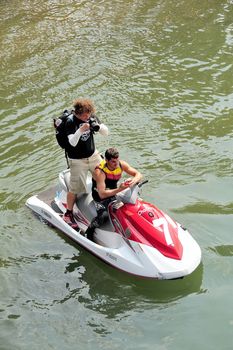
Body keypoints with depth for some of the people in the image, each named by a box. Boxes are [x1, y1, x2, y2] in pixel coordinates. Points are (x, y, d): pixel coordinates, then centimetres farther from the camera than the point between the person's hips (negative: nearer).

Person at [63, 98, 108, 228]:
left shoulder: (92, 117, -5)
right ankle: (68, 214, 15)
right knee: (75, 188, -1)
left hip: (93, 155, 5)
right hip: (77, 160, -5)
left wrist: (98, 126, -26)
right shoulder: (70, 122, -19)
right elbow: (72, 142, -29)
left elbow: (106, 132, -4)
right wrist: (81, 130, -45)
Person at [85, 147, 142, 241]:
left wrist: (133, 181, -32)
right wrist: (119, 189, -46)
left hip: (115, 194, 6)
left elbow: (138, 174, -7)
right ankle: (89, 231, -13)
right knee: (104, 215, -36)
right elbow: (102, 194, -35)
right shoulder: (100, 171, -29)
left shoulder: (121, 164, -11)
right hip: (100, 198, -6)